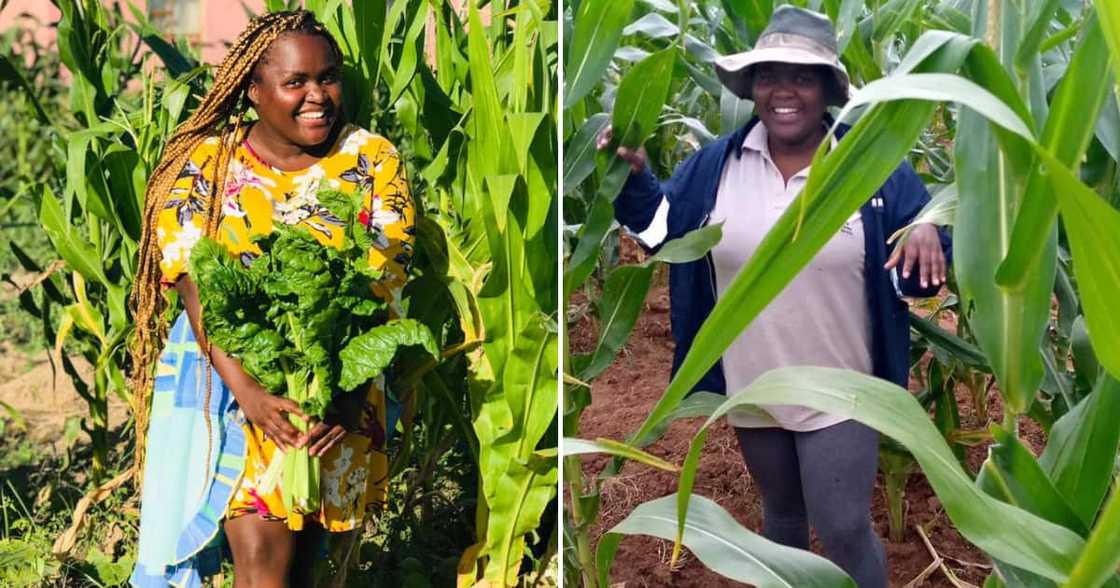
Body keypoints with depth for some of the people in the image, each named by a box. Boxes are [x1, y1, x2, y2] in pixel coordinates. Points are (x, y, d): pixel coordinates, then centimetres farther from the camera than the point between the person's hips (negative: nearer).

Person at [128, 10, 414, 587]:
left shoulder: (373, 162, -2)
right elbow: (197, 288, -11)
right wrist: (247, 392, -25)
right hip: (233, 381, -1)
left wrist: (350, 392, -22)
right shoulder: (207, 166, -4)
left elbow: (385, 287, -8)